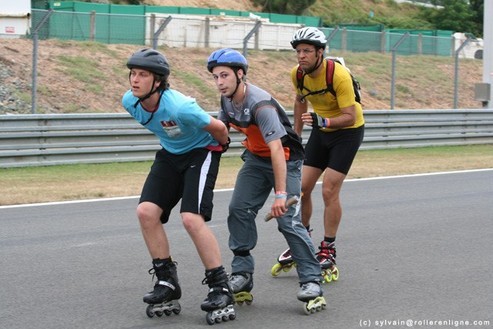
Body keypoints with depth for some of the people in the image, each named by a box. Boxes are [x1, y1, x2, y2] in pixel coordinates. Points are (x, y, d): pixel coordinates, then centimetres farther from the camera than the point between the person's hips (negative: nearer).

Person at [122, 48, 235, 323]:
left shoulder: (179, 108, -36)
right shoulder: (130, 102, -14)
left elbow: (218, 128, -20)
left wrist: (221, 145, 1)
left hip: (201, 152, -7)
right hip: (170, 154, 7)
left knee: (192, 218, -22)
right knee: (146, 211, -8)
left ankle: (221, 287, -9)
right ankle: (167, 282, 5)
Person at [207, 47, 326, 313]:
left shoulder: (260, 104, -31)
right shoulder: (227, 99, -5)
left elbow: (277, 149, -35)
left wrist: (280, 194, -38)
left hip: (285, 160, -8)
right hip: (255, 159, 8)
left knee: (288, 220, -14)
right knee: (239, 211, -4)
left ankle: (311, 282, -6)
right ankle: (241, 275, 4)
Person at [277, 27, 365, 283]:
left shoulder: (339, 75, -29)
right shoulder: (298, 74, -10)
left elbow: (350, 116, -28)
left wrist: (322, 121, -43)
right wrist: (295, 136, 15)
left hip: (348, 130, -6)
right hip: (321, 130, 6)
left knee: (329, 190, -13)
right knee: (303, 187, 0)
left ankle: (328, 254, -2)